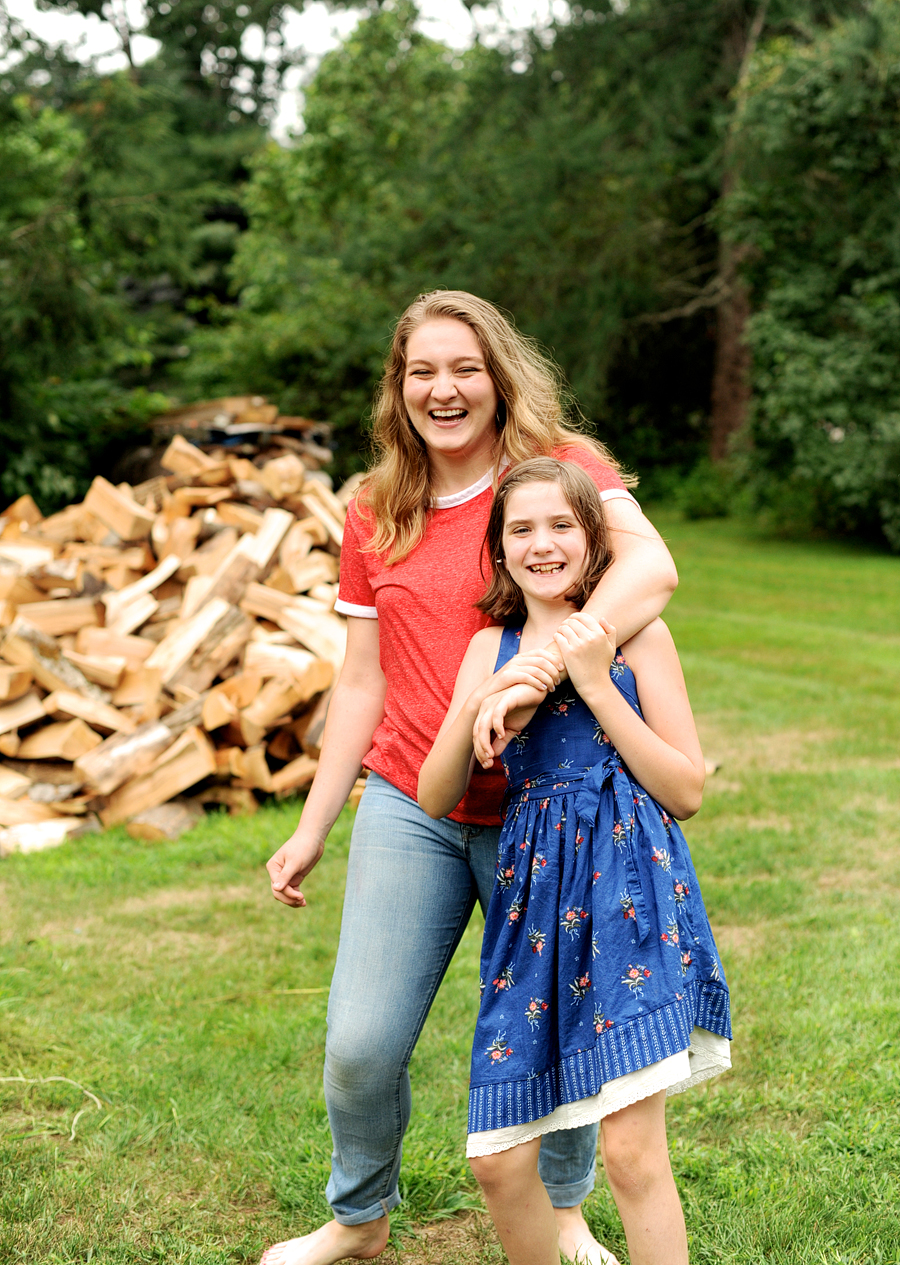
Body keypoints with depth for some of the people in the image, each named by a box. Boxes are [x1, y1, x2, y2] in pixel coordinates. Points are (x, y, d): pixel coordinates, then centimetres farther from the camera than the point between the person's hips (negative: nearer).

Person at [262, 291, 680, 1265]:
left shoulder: (563, 465, -5)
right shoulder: (375, 518, 7)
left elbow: (650, 567, -25)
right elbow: (362, 683, 11)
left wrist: (549, 659, -39)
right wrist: (311, 829, 11)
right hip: (410, 808, 3)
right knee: (360, 1045, -1)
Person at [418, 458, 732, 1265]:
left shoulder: (634, 634, 2)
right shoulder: (492, 648, 13)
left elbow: (687, 791, -3)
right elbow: (436, 798, 10)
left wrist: (596, 684, -10)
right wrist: (479, 711, -8)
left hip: (629, 885, -4)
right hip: (533, 890, 4)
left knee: (630, 1150, -11)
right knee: (499, 1160, 2)